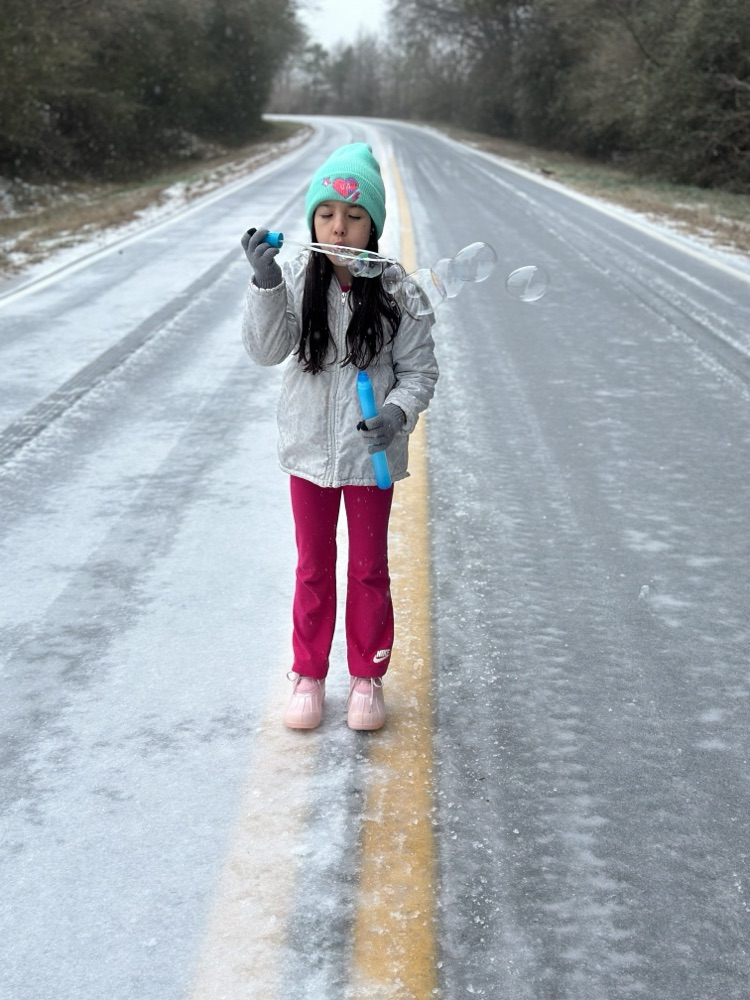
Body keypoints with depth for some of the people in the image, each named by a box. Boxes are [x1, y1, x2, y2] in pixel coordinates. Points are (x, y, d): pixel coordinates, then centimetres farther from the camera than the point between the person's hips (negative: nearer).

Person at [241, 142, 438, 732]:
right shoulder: (296, 281, -8)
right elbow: (266, 351, -14)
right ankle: (309, 675, 31)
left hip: (371, 452, -1)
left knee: (369, 570, 14)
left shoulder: (396, 293, -11)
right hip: (310, 448, 1)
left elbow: (420, 370, -5)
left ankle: (368, 677, 31)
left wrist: (396, 413, -24)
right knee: (313, 569, 16)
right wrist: (265, 284, -28)